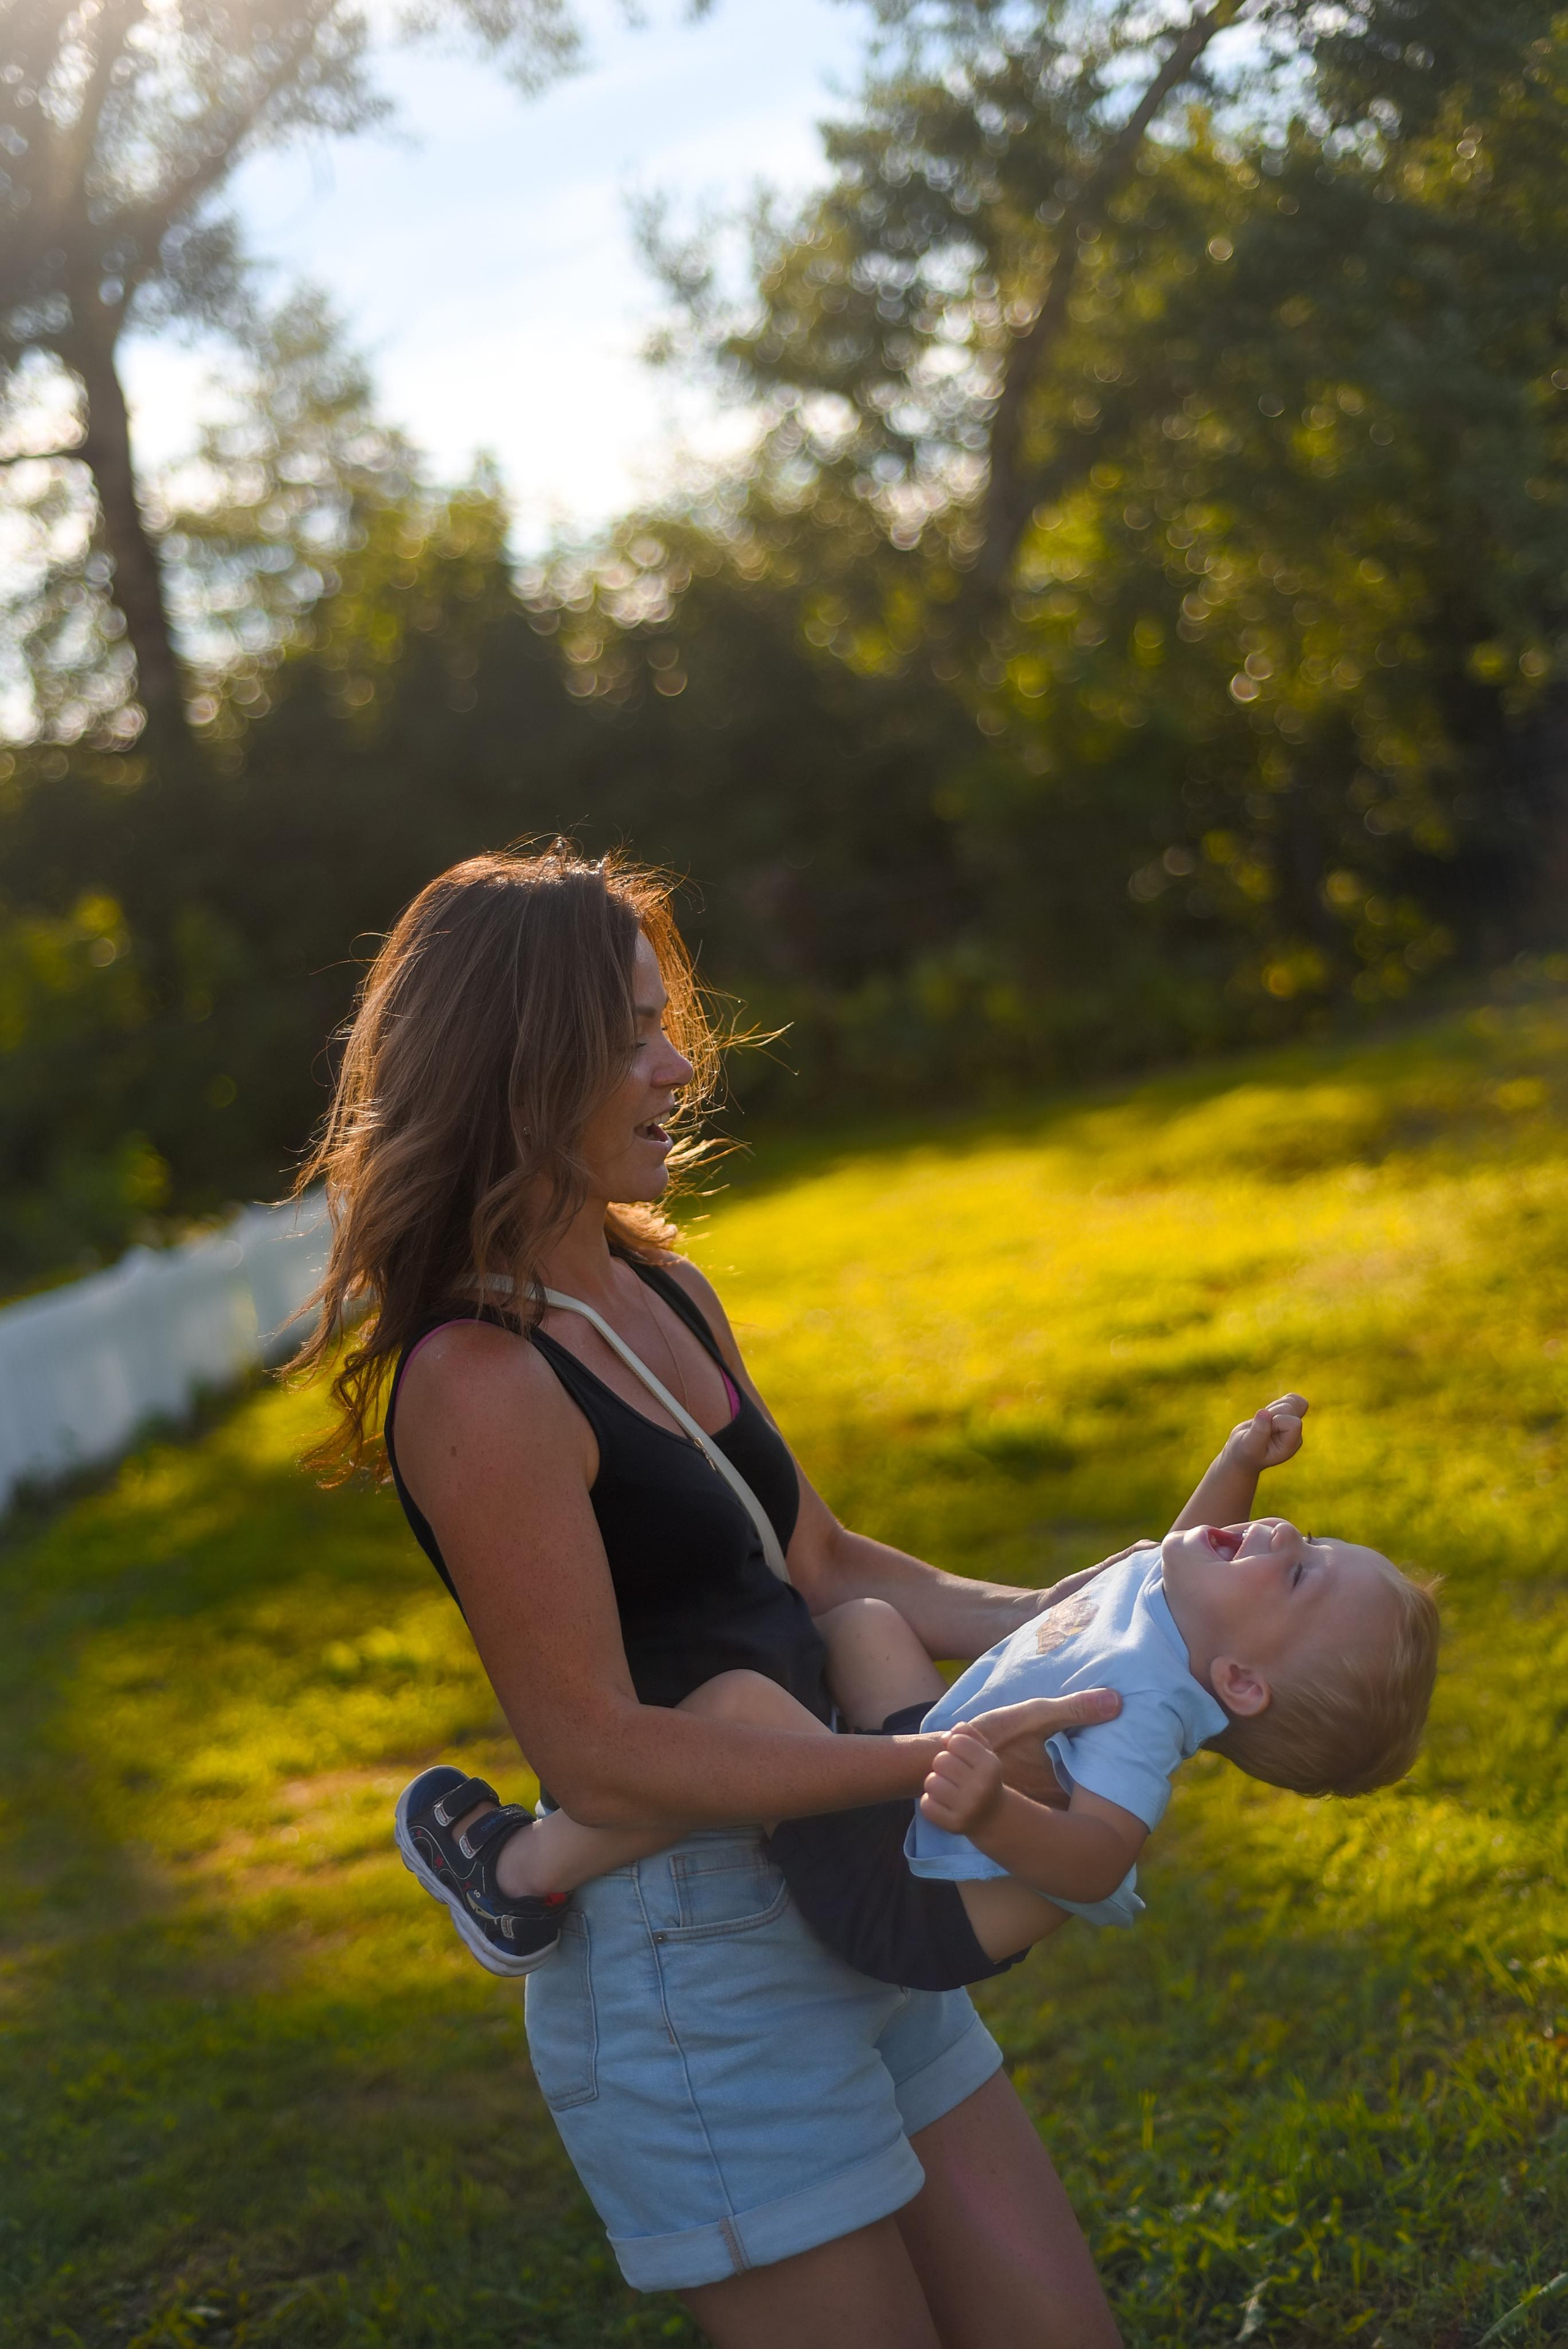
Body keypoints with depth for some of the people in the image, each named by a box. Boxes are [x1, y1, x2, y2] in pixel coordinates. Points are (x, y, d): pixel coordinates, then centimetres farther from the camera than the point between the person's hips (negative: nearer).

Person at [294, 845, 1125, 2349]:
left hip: (839, 1904, 9)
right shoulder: (479, 1386, -21)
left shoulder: (665, 1298, 8)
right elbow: (599, 1757, -21)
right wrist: (930, 1762, -22)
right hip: (686, 1963, -9)